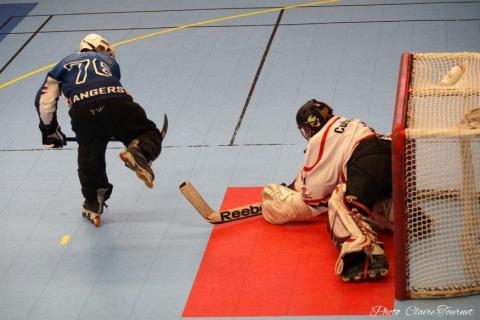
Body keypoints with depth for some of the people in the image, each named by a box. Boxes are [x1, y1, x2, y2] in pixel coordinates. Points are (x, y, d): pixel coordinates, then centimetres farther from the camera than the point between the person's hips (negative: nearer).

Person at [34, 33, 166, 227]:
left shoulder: (64, 64, 37)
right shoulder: (109, 60, 37)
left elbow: (44, 100, 34)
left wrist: (50, 130, 46)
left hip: (82, 108, 1)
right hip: (115, 101, -1)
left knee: (90, 158, 17)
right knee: (147, 132, 9)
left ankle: (93, 205, 27)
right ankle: (141, 151, -24)